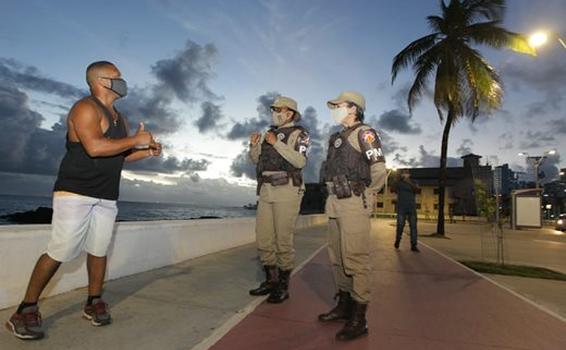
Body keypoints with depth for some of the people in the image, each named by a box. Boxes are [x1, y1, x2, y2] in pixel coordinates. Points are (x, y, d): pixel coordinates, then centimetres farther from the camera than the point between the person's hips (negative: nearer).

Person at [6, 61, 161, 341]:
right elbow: (95, 147, -27)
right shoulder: (86, 108, -10)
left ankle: (93, 303, 21)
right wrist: (135, 140, -18)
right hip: (74, 193, -7)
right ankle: (26, 311, 11)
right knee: (59, 252, -5)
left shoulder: (118, 117, 17)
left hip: (106, 197, 8)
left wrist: (147, 151, 6)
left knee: (98, 251, 9)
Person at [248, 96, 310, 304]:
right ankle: (271, 281, 22)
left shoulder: (298, 134, -1)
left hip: (286, 191, -7)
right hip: (266, 191, 7)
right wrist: (254, 145, 1)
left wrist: (277, 144, -18)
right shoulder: (270, 133, 19)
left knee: (283, 240, -4)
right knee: (263, 238, 8)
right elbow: (255, 159, 20)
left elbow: (300, 161, -16)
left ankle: (283, 286, 9)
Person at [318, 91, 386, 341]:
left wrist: (365, 192, -3)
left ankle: (359, 319, 4)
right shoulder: (338, 137, 19)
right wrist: (335, 192, 15)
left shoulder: (364, 133, -6)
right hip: (335, 202, 9)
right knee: (337, 257, 13)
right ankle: (344, 306, 27)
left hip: (353, 203, -9)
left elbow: (379, 169, -15)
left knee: (355, 259, -6)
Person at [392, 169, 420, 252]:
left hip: (411, 208, 2)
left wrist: (410, 182, -20)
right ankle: (397, 240, 16)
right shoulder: (399, 183, 7)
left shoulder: (413, 183, 11)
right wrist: (397, 179, -18)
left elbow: (418, 190, -7)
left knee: (413, 226, -5)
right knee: (400, 225, -7)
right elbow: (392, 189, -10)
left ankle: (413, 245, -2)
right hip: (401, 208, -2)